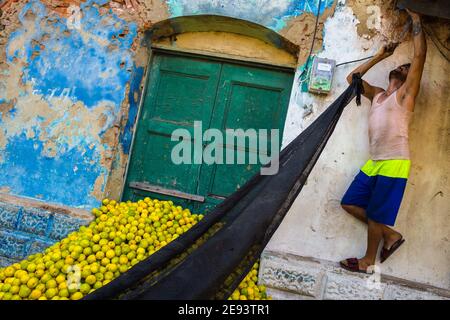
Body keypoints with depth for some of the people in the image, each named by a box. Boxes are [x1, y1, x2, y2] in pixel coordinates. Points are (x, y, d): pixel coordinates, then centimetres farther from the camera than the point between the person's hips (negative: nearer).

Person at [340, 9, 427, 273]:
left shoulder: (406, 93, 2)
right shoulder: (377, 94, 20)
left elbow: (420, 56, -7)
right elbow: (352, 78, 24)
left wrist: (416, 20, 2)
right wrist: (380, 57, 22)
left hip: (394, 163, -7)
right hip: (374, 162, 7)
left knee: (375, 215, -1)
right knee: (350, 203, 8)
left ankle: (368, 262, 16)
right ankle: (390, 235, 19)